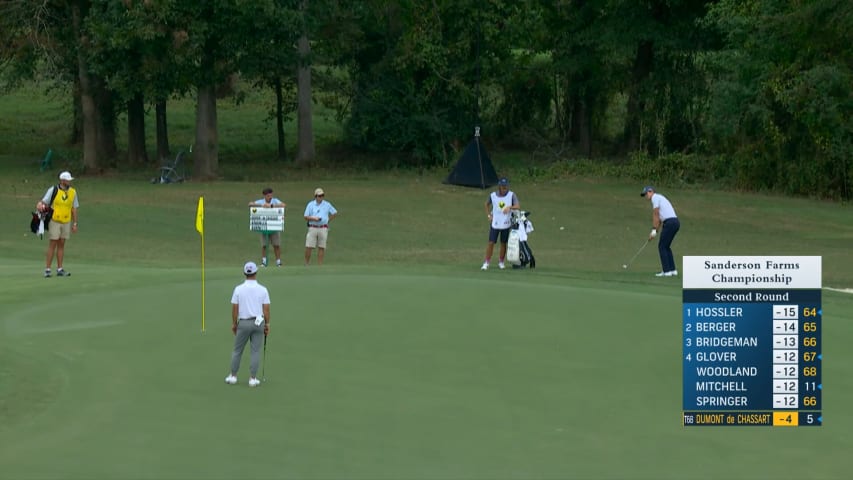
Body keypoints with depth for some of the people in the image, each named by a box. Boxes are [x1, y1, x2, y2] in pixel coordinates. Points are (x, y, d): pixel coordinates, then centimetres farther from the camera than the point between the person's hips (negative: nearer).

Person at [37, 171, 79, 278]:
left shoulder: (73, 192, 3)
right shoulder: (53, 190, -8)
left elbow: (74, 208, 9)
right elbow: (44, 201, -8)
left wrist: (75, 224, 8)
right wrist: (40, 205, -33)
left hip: (66, 222, 4)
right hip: (54, 221, -4)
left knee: (61, 245, 7)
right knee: (53, 244, -6)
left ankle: (59, 269, 10)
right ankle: (47, 270, -2)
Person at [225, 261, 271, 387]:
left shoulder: (238, 289, -6)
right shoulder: (263, 290, -5)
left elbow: (234, 308, -3)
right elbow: (266, 309, -4)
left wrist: (234, 324, 8)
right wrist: (267, 324, 6)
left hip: (244, 323, 0)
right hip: (259, 322, 0)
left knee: (237, 350, 13)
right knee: (256, 351, 5)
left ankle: (233, 376, 17)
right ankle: (253, 378, 3)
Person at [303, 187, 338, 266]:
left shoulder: (327, 205, 6)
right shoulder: (310, 204, 3)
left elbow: (335, 213, 17)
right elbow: (306, 217, 1)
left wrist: (328, 220, 7)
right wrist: (314, 218, -15)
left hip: (323, 229, 1)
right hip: (312, 228, -1)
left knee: (321, 247, 0)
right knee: (308, 247, -6)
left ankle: (319, 265, 5)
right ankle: (306, 264, 6)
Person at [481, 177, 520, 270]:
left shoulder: (511, 195, -10)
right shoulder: (492, 195, -5)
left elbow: (518, 206, -23)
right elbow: (487, 204, 14)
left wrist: (510, 207, -42)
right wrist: (488, 215, 3)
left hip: (506, 223, 0)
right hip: (494, 223, 0)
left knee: (503, 243, 8)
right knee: (491, 243, -4)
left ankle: (501, 262, 24)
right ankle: (487, 262, 4)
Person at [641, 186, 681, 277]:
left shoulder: (655, 197, -1)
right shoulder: (660, 198, 28)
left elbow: (655, 215, -7)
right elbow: (659, 218, 26)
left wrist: (654, 230, -6)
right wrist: (656, 232, 21)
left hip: (669, 223, -9)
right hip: (675, 222, 9)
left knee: (662, 246, -2)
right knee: (666, 247, 17)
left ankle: (666, 271, -5)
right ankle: (672, 270, 14)